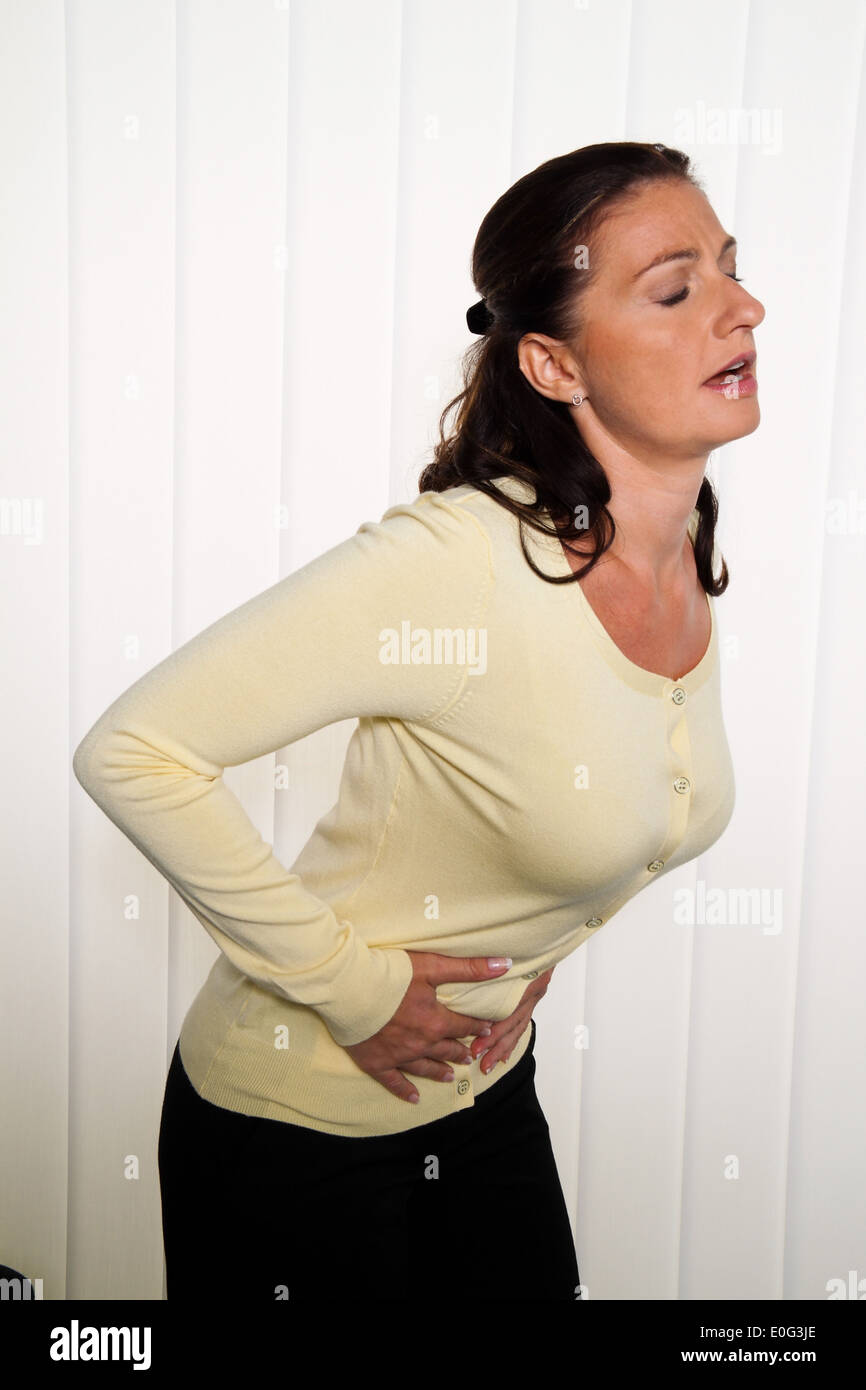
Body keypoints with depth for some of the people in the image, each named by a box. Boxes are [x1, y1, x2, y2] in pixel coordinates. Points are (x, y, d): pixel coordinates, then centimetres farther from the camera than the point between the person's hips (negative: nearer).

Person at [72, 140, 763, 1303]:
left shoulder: (695, 558, -7)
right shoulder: (451, 565, -30)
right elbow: (132, 751, -28)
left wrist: (548, 939, 2)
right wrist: (354, 988, -22)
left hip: (486, 1088, 6)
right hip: (300, 1120, -6)